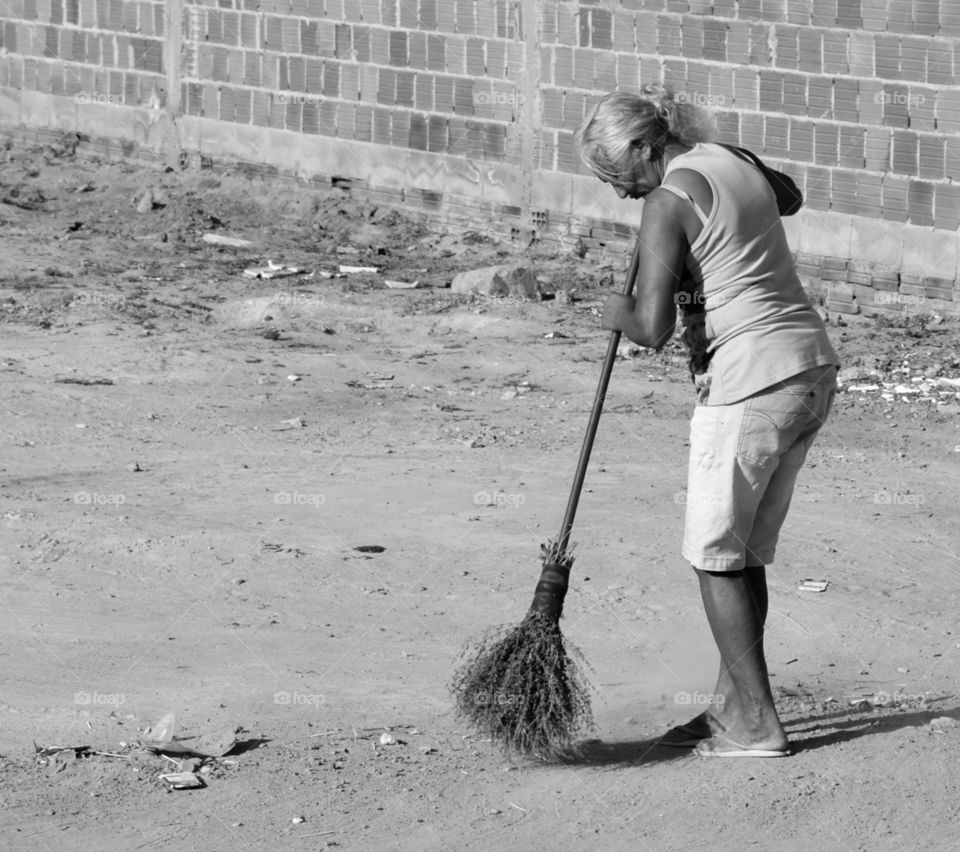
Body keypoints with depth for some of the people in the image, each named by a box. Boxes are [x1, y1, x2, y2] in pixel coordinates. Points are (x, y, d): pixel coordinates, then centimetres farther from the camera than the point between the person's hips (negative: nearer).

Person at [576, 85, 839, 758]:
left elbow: (655, 328, -19)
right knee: (748, 553, 16)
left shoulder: (668, 202, -13)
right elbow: (784, 198, 39)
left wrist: (619, 316, 3)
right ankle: (734, 706, 21)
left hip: (749, 382, -9)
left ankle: (757, 723, 4)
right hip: (815, 366, 9)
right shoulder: (733, 163, 13)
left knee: (717, 557, 3)